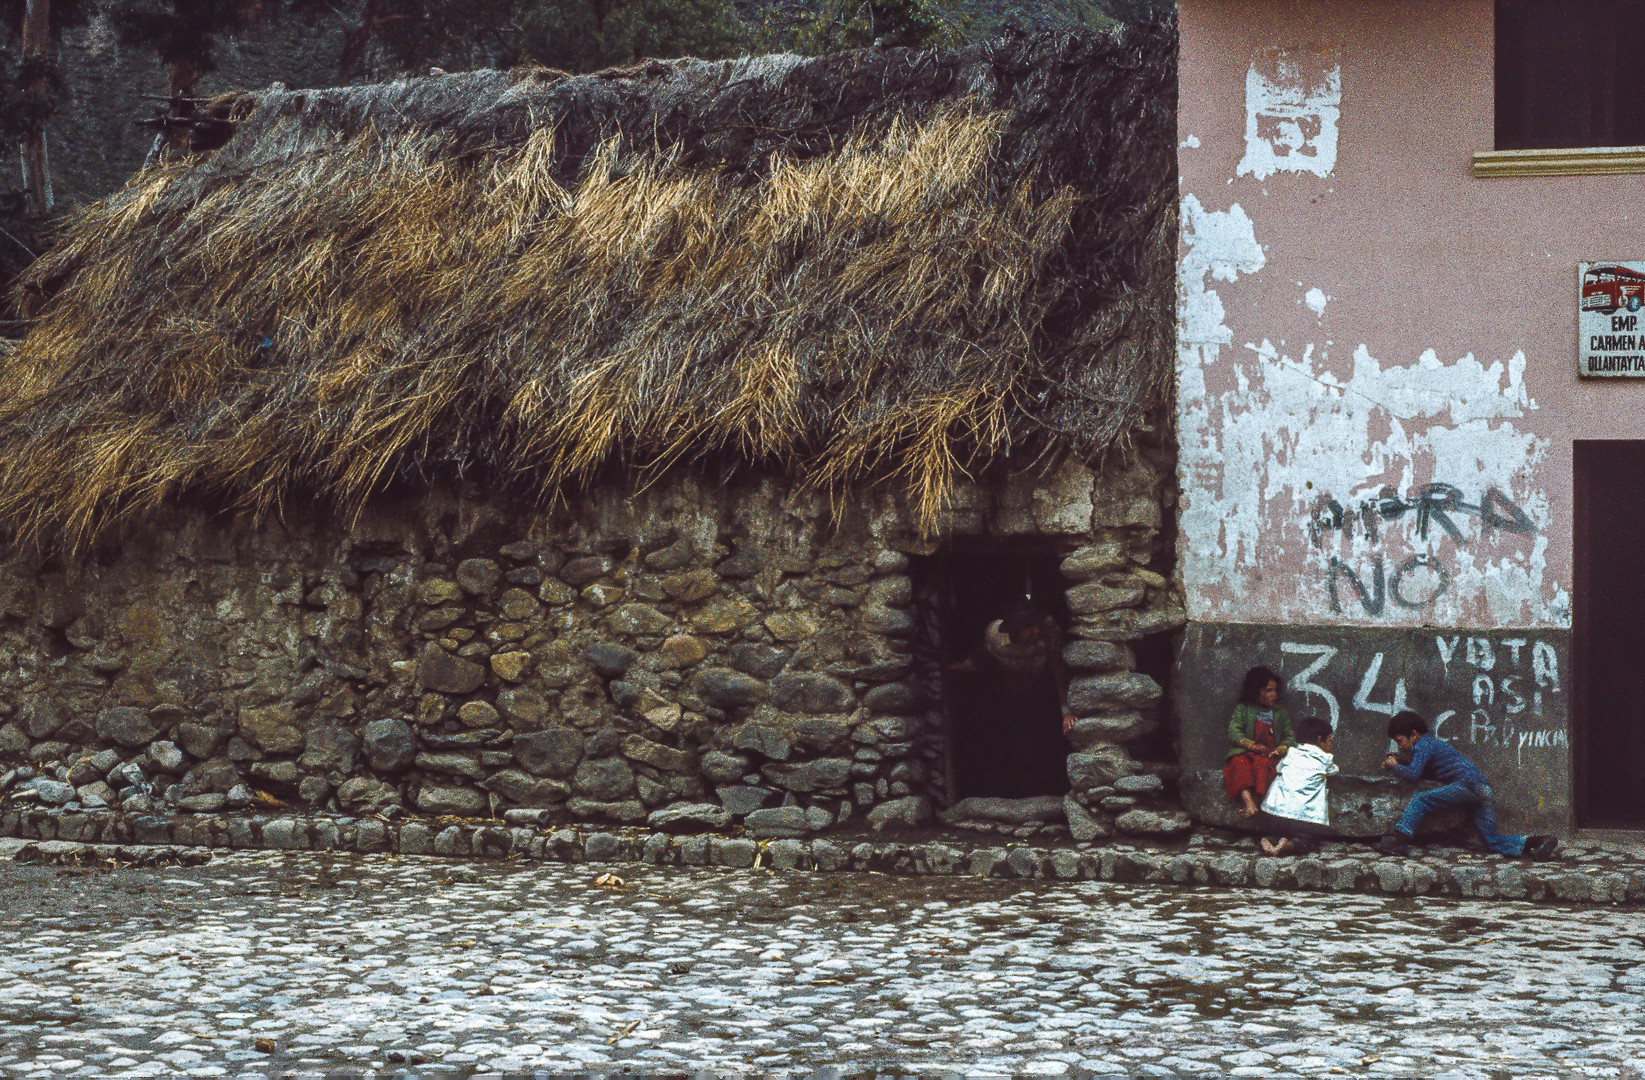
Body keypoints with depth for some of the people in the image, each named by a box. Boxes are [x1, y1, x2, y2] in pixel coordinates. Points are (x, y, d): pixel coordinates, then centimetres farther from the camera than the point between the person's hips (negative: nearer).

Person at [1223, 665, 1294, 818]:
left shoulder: (1280, 714, 19)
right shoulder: (1243, 709, 11)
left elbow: (1290, 738, 14)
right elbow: (1233, 732, -1)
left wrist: (1280, 749, -9)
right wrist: (1252, 745, -14)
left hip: (1269, 756, 1)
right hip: (1245, 752, -1)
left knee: (1261, 764, -34)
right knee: (1240, 765, -35)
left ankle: (1256, 799, -48)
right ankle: (1249, 804, -54)